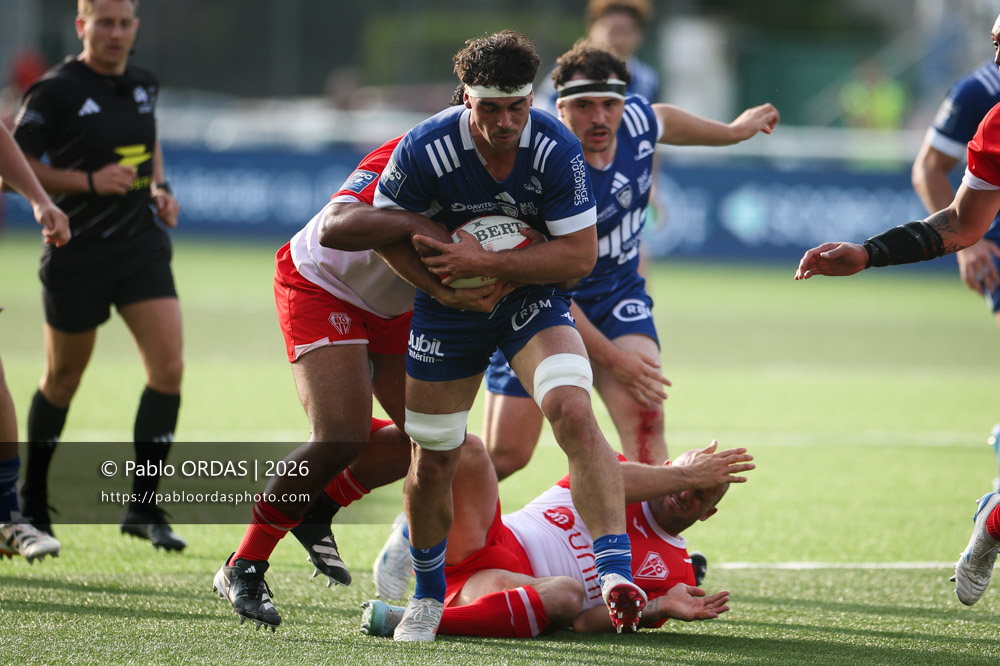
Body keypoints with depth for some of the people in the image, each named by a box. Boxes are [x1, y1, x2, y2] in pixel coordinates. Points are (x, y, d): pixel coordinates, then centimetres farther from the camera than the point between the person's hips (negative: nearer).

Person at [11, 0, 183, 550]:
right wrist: (90, 181, -21)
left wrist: (159, 187, 8)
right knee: (62, 380, 8)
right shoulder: (55, 91, -12)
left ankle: (143, 506, -1)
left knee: (168, 367, -10)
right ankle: (32, 503, 28)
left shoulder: (142, 85, 7)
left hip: (141, 245, 5)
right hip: (77, 252, -5)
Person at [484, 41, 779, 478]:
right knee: (505, 454, -2)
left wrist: (733, 132, 33)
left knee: (643, 411, -21)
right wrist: (610, 358, -23)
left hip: (618, 294, 5)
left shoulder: (637, 119, -13)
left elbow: (663, 119, 16)